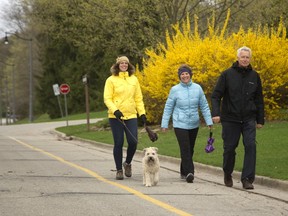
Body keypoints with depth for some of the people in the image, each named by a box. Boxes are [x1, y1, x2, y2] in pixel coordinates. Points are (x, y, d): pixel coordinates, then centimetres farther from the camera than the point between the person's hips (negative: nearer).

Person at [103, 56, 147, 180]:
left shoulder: (134, 79, 10)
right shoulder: (111, 80, -1)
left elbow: (138, 98, 13)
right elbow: (107, 99, -5)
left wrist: (142, 113, 5)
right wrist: (115, 110, -19)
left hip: (131, 116, 3)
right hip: (116, 117, -3)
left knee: (133, 142, -5)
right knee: (118, 143, 0)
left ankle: (127, 163, 22)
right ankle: (119, 170, 13)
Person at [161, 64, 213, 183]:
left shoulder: (197, 88, 1)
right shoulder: (175, 90, -3)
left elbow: (204, 106, 6)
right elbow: (168, 107, 3)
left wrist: (209, 121, 1)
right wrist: (164, 124, 1)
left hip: (194, 124, 3)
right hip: (180, 124, -3)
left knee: (190, 149, 11)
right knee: (185, 149, -15)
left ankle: (184, 172, 25)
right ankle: (189, 172, -21)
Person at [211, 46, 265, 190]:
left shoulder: (254, 76, 6)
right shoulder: (227, 74, -2)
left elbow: (259, 100, 13)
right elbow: (216, 95, -3)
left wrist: (260, 120, 12)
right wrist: (215, 113, -16)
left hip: (248, 119, 1)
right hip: (230, 119, -1)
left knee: (250, 146, -12)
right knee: (229, 148, 6)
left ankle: (247, 179, -11)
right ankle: (227, 175, 29)